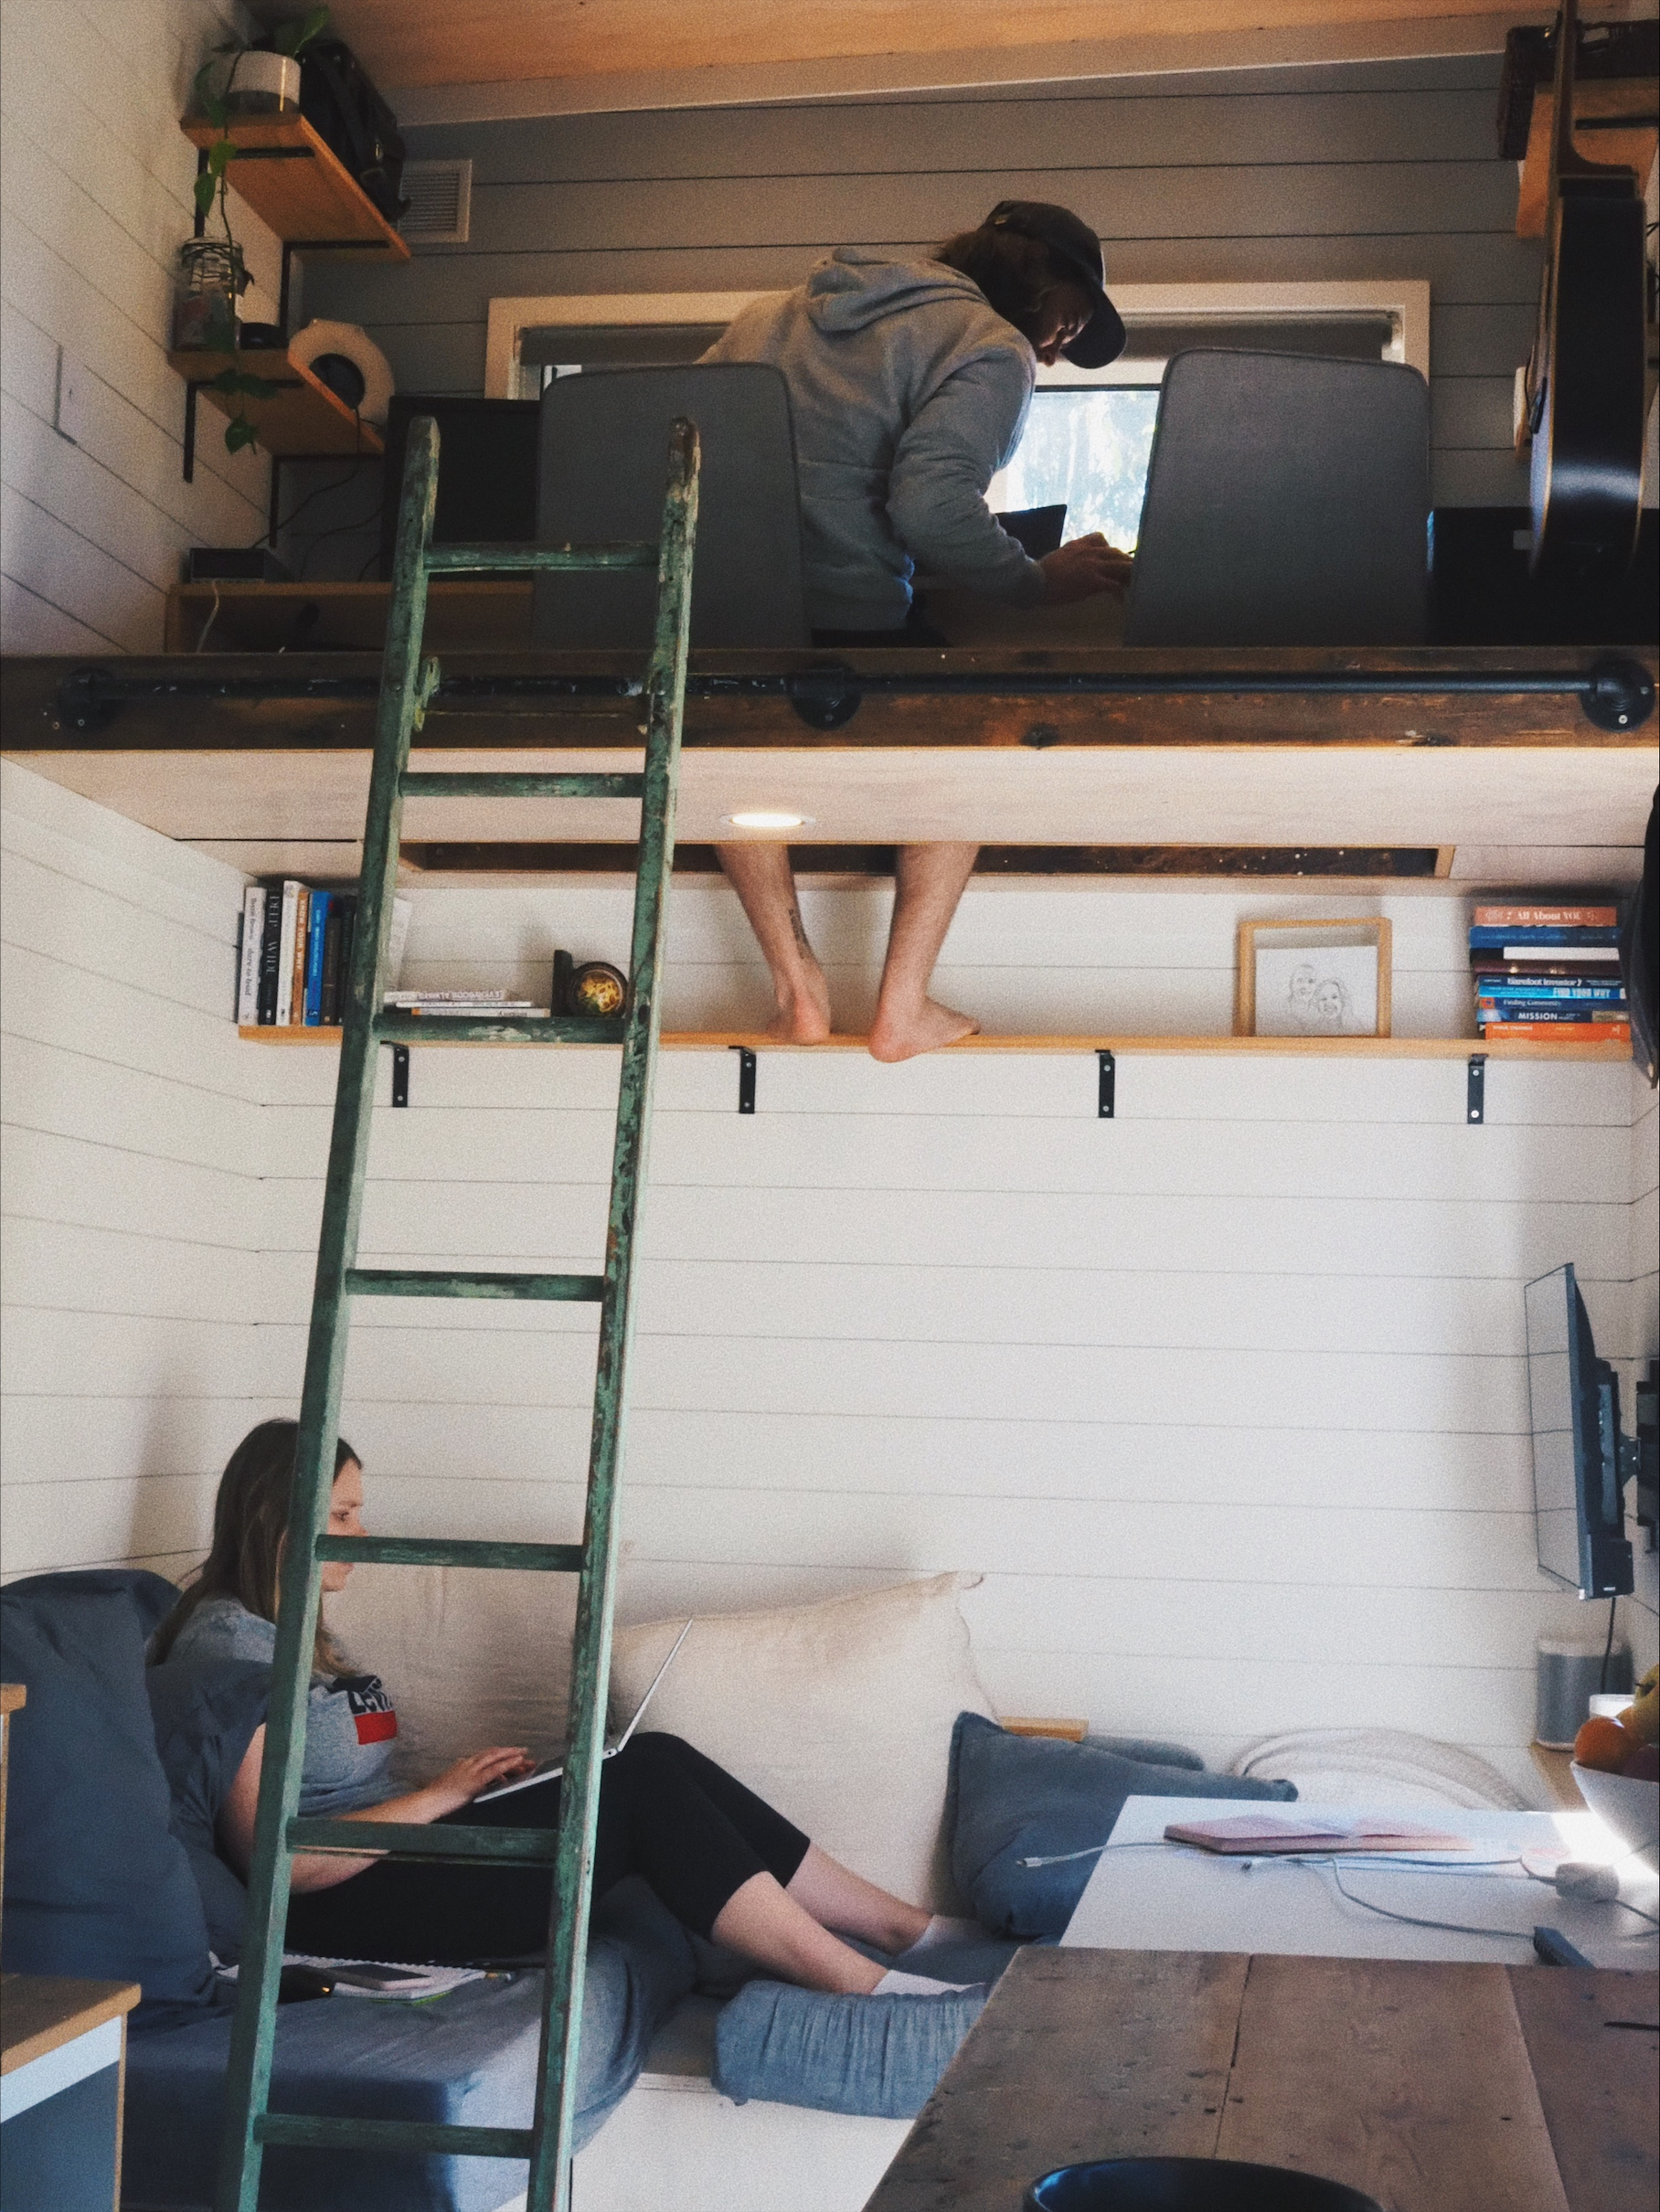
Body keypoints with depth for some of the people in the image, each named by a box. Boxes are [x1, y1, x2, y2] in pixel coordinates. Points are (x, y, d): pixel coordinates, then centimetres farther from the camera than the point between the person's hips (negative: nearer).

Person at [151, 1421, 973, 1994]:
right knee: (638, 1784, -19)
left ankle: (905, 1927, -5)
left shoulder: (295, 1629, 19)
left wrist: (463, 1782, 1)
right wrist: (439, 1796, -15)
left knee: (658, 1761, -7)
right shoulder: (227, 1640, -13)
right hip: (346, 1909, -9)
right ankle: (861, 1982, -18)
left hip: (389, 1862, 9)